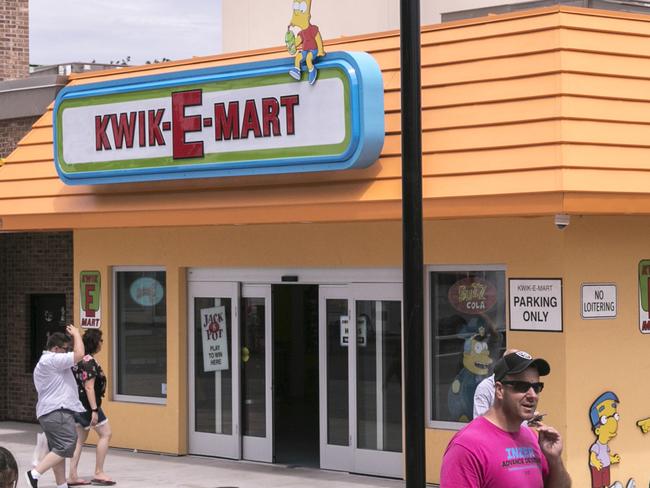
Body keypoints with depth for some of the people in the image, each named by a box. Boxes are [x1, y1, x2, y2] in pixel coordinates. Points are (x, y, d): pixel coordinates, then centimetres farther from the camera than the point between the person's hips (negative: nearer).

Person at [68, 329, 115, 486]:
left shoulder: (80, 360, 11)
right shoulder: (90, 362, -18)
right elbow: (89, 387, -23)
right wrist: (94, 410, -24)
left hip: (77, 403, 9)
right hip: (87, 403, -9)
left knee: (80, 439, 12)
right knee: (105, 434, 0)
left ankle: (72, 476, 10)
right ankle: (99, 473, 1)